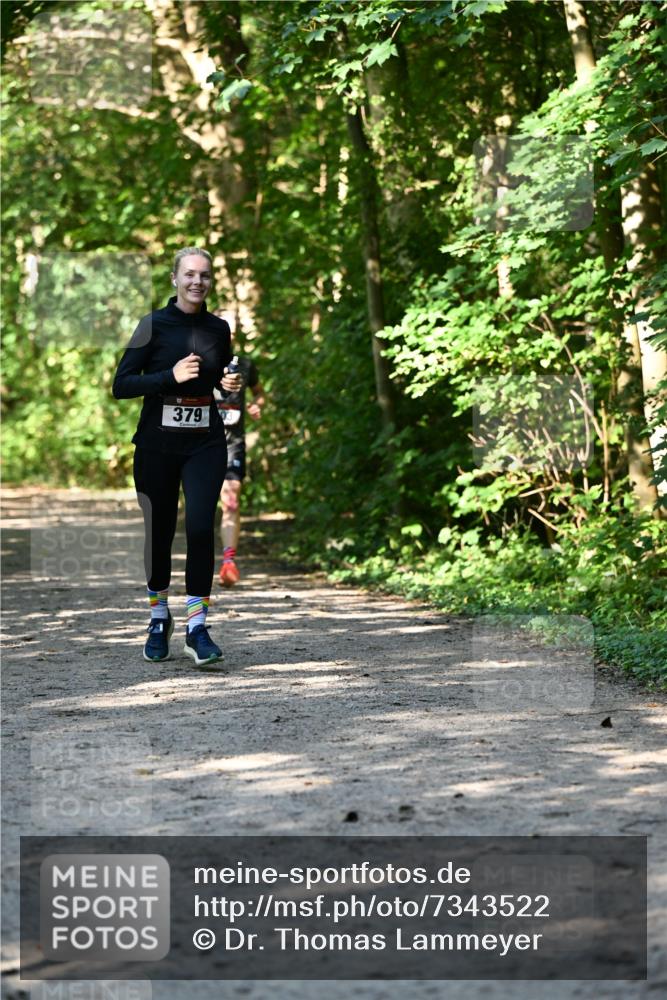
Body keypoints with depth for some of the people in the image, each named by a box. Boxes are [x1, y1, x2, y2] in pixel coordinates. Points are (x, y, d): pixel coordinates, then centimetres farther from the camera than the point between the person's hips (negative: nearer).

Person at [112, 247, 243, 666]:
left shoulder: (218, 328, 6)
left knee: (200, 526, -15)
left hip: (206, 444, 1)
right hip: (157, 445, -1)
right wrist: (171, 376, -19)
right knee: (159, 532, 8)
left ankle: (197, 627, -9)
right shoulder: (154, 324, -4)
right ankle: (159, 619, 29)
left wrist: (232, 383, 0)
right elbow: (121, 385, -9)